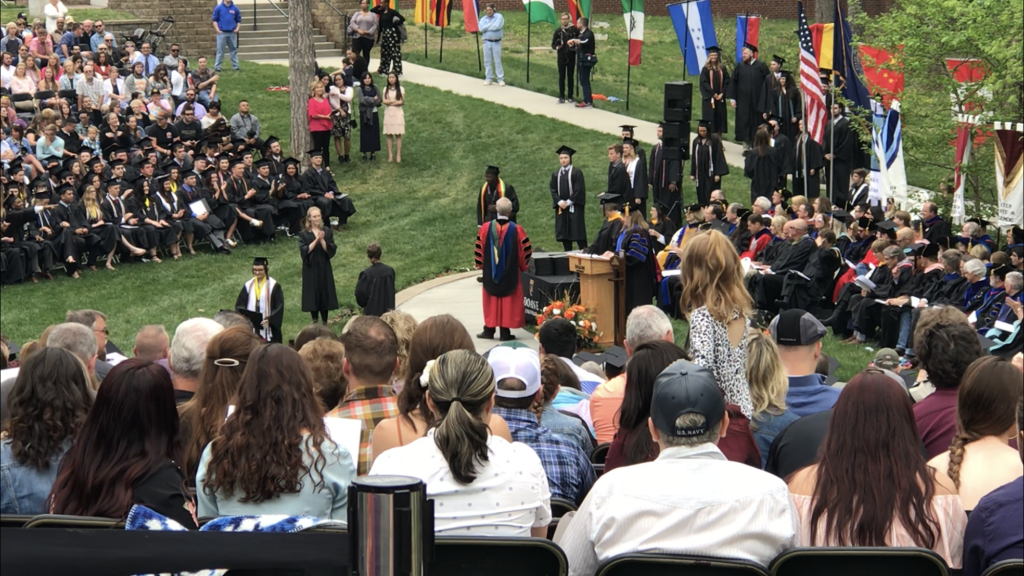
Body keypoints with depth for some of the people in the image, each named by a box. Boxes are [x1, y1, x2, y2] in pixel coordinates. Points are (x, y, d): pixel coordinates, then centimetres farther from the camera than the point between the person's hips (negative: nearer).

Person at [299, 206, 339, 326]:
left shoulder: (327, 231, 1)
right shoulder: (304, 234, -3)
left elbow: (332, 250, -5)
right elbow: (304, 251, -14)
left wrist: (322, 240, -20)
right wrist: (316, 240, -22)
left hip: (324, 267, 1)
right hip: (310, 268, -1)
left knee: (324, 293, 3)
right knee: (313, 294, 2)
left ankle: (324, 322, 11)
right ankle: (315, 322, 14)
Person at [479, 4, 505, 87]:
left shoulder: (499, 17, -4)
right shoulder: (483, 19, 7)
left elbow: (497, 26, -21)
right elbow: (481, 28, -10)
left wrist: (486, 27, -10)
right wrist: (491, 24, -13)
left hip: (496, 42, -3)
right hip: (486, 42, 3)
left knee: (497, 61, 0)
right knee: (487, 61, 7)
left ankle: (500, 79, 5)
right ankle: (488, 78, 14)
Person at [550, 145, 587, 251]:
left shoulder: (577, 172, -2)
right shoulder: (556, 174, 12)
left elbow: (579, 190, -8)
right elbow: (553, 190, 8)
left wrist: (568, 202, -13)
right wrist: (560, 202, -8)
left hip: (574, 206, -5)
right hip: (561, 207, 5)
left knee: (578, 232, -6)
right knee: (564, 233, 3)